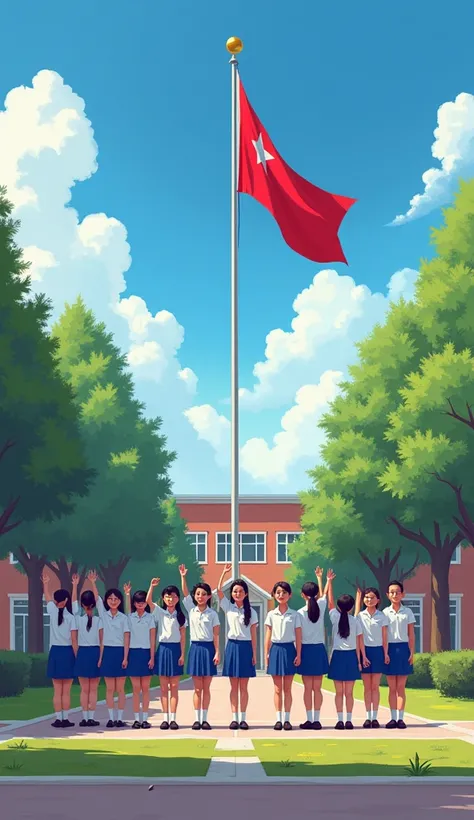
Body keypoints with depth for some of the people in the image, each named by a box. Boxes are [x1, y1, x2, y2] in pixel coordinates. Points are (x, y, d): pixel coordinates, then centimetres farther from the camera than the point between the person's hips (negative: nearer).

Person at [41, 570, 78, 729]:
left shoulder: (53, 612, -1)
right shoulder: (71, 618, -7)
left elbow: (48, 598, 20)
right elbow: (74, 641, -9)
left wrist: (46, 584, 35)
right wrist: (77, 658, -3)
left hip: (55, 652, 2)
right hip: (68, 653, -2)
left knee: (57, 690, 6)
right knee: (66, 691, 3)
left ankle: (58, 719, 5)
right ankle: (65, 719, 3)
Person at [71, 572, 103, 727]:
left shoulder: (78, 618, -1)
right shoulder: (99, 620, -5)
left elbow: (74, 602, 12)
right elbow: (102, 641, -6)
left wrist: (75, 585, 15)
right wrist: (101, 657, -2)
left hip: (82, 653, 1)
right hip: (95, 652, -1)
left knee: (84, 689, 6)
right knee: (93, 689, 3)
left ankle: (84, 718, 4)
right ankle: (91, 717, 0)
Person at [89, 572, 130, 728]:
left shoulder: (123, 618, 0)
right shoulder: (103, 614, 6)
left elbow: (126, 639, -3)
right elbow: (96, 597, -5)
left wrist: (125, 657, -10)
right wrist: (93, 582, -19)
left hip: (120, 652, -2)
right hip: (107, 652, 2)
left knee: (120, 688, 1)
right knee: (109, 688, 3)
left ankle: (120, 718, 5)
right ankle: (111, 718, 6)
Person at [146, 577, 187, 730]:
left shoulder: (180, 616, 6)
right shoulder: (159, 612, 4)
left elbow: (183, 637, 3)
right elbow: (148, 601, -12)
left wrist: (182, 654, -4)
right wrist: (152, 586, -24)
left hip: (175, 650, 0)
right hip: (163, 648, 0)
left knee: (174, 687, 1)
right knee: (163, 687, 2)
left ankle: (173, 718, 3)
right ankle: (165, 718, 4)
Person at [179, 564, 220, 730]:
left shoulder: (212, 614, 2)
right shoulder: (191, 610, 5)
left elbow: (215, 635, 0)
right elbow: (185, 592, -1)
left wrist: (217, 652, -7)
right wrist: (183, 576, -10)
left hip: (208, 648, -1)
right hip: (195, 648, 1)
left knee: (206, 687, 3)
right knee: (197, 688, 2)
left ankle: (205, 718, 7)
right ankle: (197, 719, 5)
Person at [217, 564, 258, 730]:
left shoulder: (251, 612, 4)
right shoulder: (228, 607, 4)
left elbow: (253, 635, 4)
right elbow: (218, 590, -7)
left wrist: (254, 654, -1)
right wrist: (224, 573, -14)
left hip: (245, 647, 0)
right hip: (232, 646, 1)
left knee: (243, 686, 3)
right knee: (234, 686, 3)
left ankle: (243, 718, 6)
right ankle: (234, 718, 6)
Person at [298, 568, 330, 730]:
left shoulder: (300, 613, -8)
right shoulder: (321, 607, 0)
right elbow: (323, 594, 23)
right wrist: (319, 578, 37)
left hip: (306, 649, -2)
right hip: (319, 649, 2)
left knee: (308, 688, 1)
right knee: (317, 688, 5)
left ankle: (309, 719, 1)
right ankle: (316, 719, 4)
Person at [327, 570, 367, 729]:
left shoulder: (335, 618, -3)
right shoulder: (355, 621, -2)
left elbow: (330, 601, 8)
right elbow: (359, 642, -1)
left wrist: (329, 581, 14)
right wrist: (362, 658, 6)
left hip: (337, 656, 0)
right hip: (351, 656, 0)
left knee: (339, 692, 4)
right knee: (349, 693, 4)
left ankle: (340, 720, 0)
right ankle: (349, 720, 2)